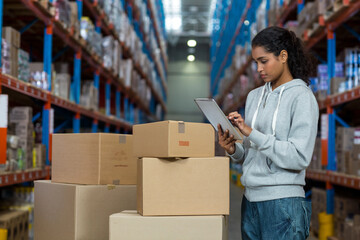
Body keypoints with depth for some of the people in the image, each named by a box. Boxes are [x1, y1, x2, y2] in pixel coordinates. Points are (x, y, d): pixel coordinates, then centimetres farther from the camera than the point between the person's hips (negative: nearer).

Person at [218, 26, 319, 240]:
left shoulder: (301, 97, -6)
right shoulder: (255, 96, 13)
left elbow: (300, 157, -16)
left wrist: (251, 133, -18)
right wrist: (233, 150, -5)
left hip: (283, 203, -6)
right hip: (251, 199, 6)